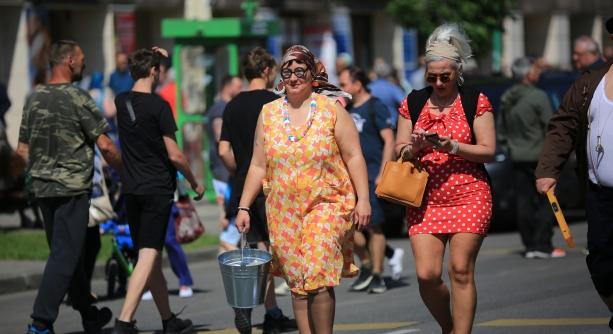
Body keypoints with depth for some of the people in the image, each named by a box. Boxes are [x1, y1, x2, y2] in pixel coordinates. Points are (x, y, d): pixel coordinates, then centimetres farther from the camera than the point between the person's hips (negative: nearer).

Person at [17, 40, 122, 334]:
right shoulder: (78, 99, -12)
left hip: (41, 187, 7)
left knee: (67, 253, 16)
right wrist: (124, 171, 1)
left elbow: (22, 149, 13)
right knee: (65, 256, -6)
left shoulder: (34, 98, 8)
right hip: (72, 188, -7)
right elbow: (104, 145, -13)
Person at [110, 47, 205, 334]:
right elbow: (174, 155, -13)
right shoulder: (158, 106, -13)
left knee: (151, 256, 14)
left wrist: (156, 58, 28)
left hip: (131, 189, 7)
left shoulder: (122, 102, 6)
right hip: (157, 189, -7)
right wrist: (194, 182, 2)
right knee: (148, 255, -9)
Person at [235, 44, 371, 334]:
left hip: (326, 205, -4)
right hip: (284, 211, 4)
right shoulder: (268, 113, 9)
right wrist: (244, 207, 7)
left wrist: (363, 199, -10)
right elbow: (258, 166, 12)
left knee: (318, 279, -16)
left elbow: (354, 157, -3)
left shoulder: (331, 109, -1)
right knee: (298, 285, 6)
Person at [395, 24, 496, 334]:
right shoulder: (413, 103, 9)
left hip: (469, 196, -2)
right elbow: (399, 151, 11)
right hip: (424, 200, 3)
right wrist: (414, 146, -11)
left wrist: (451, 146, -17)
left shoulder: (475, 102, 0)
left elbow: (488, 151, -4)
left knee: (461, 271, -7)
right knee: (426, 274, -6)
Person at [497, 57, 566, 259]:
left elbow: (500, 130, 14)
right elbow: (550, 127, -12)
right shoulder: (538, 97, -13)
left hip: (517, 157, 6)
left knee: (524, 201, 8)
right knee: (546, 201, 0)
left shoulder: (507, 99, 8)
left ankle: (530, 245, 9)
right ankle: (543, 246, -4)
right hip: (539, 157, -6)